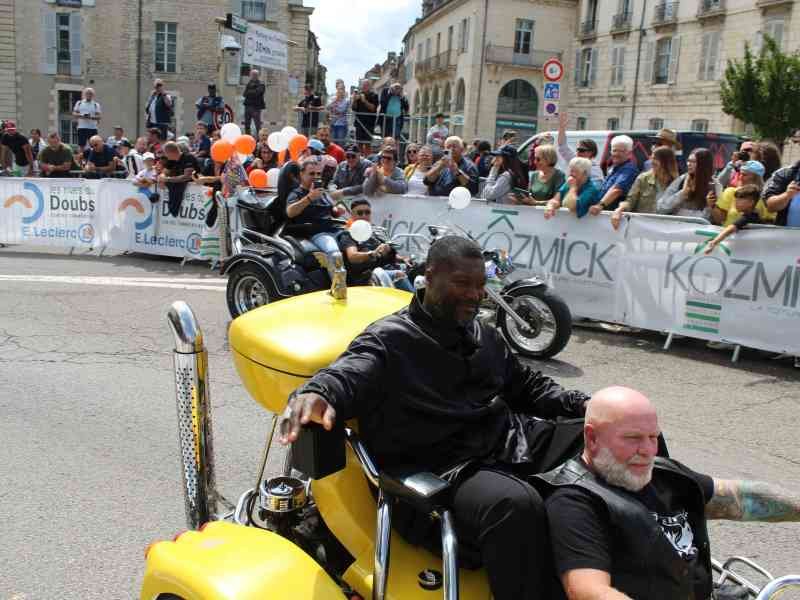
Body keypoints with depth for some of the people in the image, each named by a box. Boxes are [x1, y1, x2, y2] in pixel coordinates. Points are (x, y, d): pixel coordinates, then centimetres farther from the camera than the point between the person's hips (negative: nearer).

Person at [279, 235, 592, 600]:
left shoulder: (485, 335, 19)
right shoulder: (389, 339, -4)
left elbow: (527, 385, 29)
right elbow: (348, 373, -23)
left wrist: (581, 404, 13)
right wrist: (316, 393, -48)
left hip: (511, 442, 8)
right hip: (443, 470, -7)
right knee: (515, 505, -37)